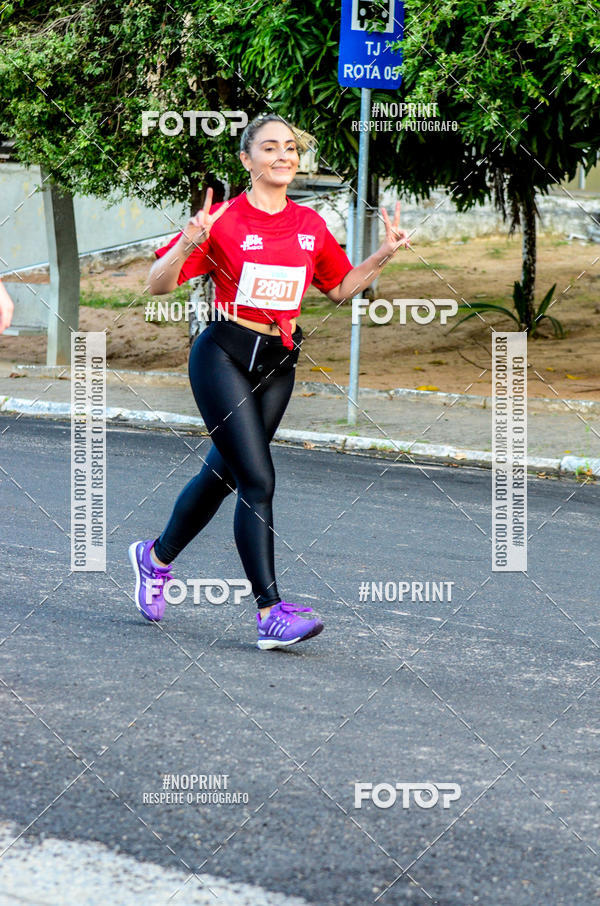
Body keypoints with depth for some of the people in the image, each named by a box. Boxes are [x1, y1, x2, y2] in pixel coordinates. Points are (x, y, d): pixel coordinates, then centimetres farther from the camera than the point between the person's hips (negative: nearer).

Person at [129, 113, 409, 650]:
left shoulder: (310, 225, 6)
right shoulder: (224, 220, -10)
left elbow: (341, 288, 19)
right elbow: (158, 285, -12)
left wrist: (384, 256, 5)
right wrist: (187, 246, -30)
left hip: (278, 363, 6)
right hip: (225, 357, -6)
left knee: (224, 474, 15)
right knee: (257, 479, -14)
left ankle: (156, 557, 40)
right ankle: (270, 613, -14)